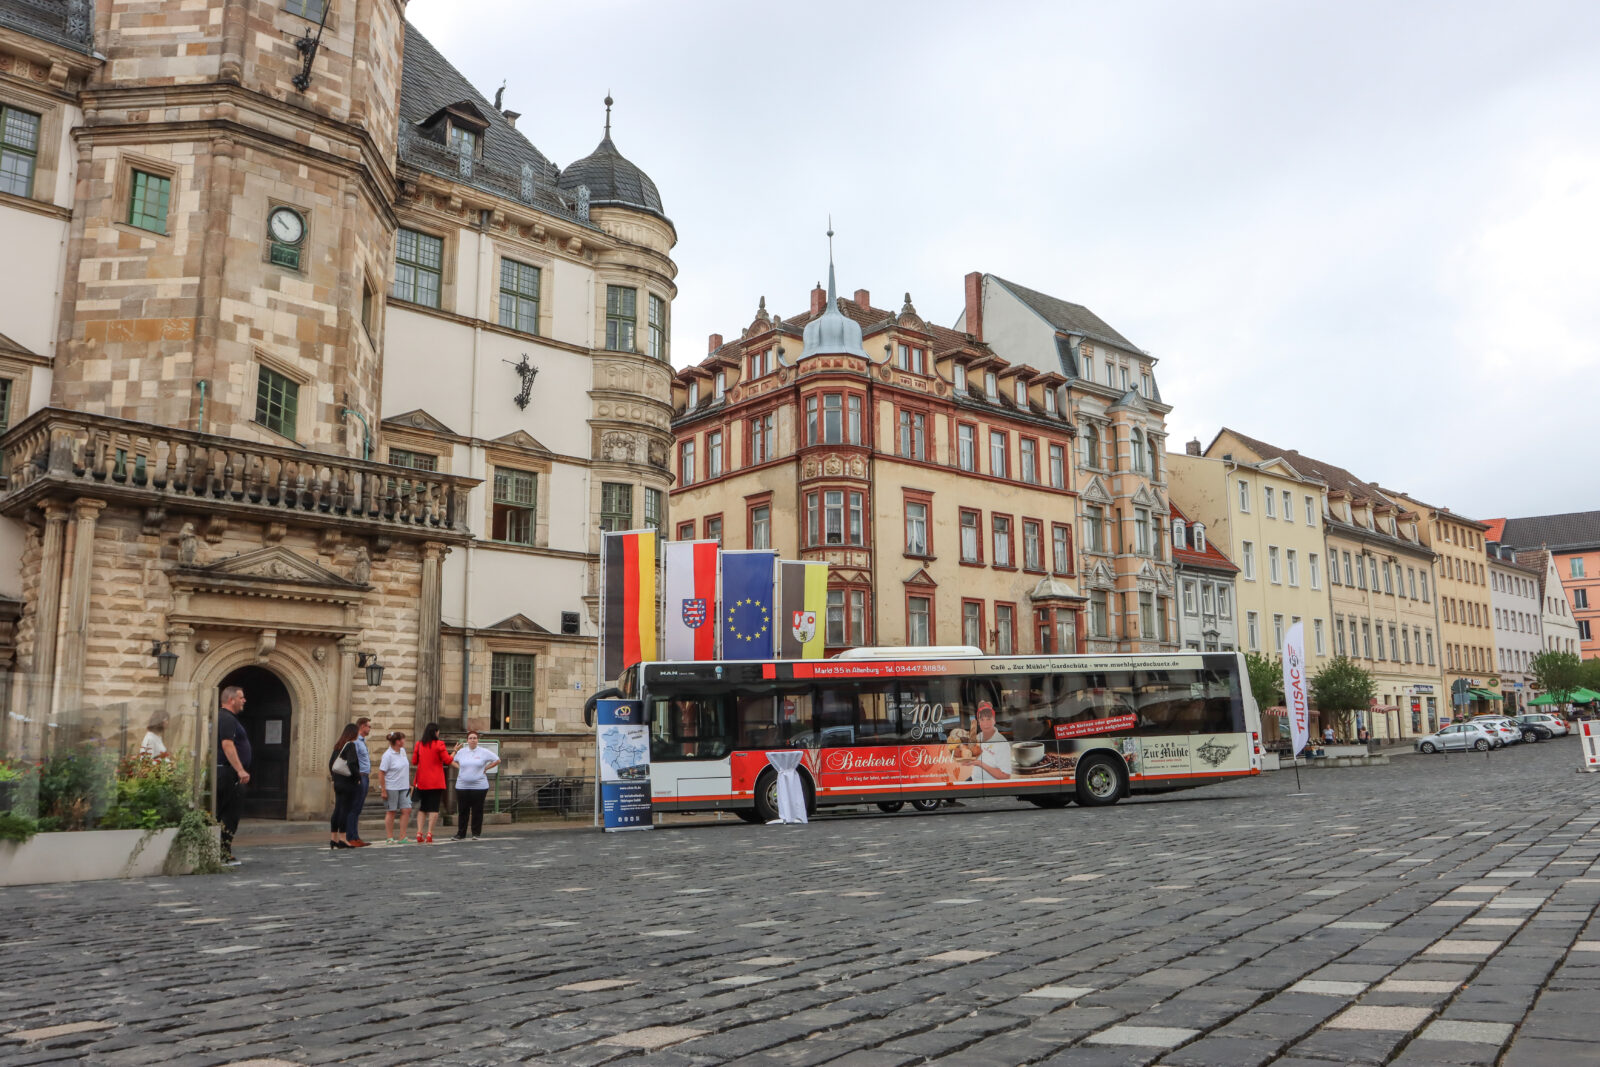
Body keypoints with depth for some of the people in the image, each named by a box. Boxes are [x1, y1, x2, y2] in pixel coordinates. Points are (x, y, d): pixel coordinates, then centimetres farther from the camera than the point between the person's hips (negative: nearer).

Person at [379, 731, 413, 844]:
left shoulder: (402, 751, 8)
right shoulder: (388, 755, -15)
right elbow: (381, 772, -14)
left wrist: (408, 784, 20)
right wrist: (383, 790, -16)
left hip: (404, 788, 7)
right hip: (391, 788, -7)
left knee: (406, 810, 0)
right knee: (391, 812, 4)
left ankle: (402, 837, 5)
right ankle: (390, 838, 13)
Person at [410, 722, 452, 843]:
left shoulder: (418, 745, 2)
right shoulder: (439, 744, -10)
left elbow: (414, 762, 9)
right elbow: (447, 761, -9)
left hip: (422, 782, 4)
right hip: (436, 782, -4)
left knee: (422, 808, 13)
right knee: (434, 808, 0)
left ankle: (419, 833, 2)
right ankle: (429, 834, -7)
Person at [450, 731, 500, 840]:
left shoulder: (484, 752, 1)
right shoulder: (461, 752, 7)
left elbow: (497, 760, 7)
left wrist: (485, 768, 1)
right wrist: (459, 767, 6)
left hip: (479, 786, -2)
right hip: (462, 786, 2)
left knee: (477, 811, 1)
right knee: (462, 811, 3)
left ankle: (476, 833, 10)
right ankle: (461, 834, 10)